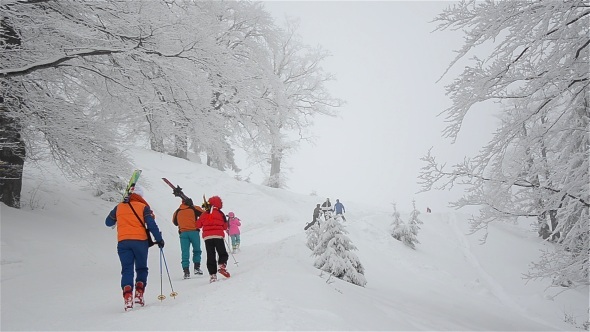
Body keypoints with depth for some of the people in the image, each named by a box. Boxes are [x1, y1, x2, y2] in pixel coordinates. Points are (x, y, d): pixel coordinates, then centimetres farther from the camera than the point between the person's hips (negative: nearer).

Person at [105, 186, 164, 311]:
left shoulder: (118, 207, 13)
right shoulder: (143, 207, 3)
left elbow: (108, 222, 24)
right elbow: (152, 225, -6)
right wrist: (159, 239, 0)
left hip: (123, 242, 2)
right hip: (140, 241, -2)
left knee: (127, 270, 1)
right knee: (141, 269, 14)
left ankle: (128, 297, -14)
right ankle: (139, 294, 2)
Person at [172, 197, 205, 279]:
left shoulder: (177, 211, 16)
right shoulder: (194, 208, 6)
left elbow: (175, 222, 23)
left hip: (183, 233, 2)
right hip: (194, 232, -2)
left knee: (185, 253, 2)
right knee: (197, 250, 13)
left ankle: (186, 271, -4)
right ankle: (197, 267, 4)